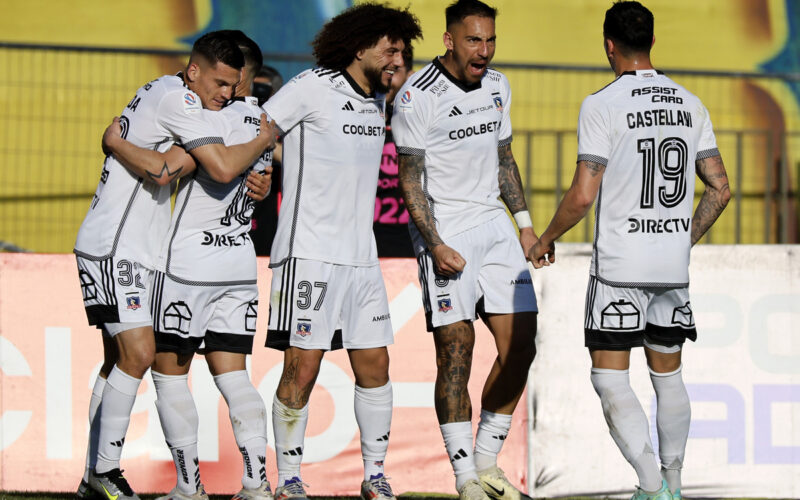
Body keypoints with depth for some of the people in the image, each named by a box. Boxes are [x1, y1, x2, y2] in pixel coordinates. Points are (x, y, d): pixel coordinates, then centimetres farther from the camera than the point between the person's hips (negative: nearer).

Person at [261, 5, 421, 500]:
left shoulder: (378, 100, 14)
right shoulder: (311, 89, -8)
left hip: (362, 256, 7)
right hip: (309, 253, -7)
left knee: (375, 366, 5)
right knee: (302, 368, -7)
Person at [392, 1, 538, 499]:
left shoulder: (497, 86, 10)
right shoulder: (417, 97, -11)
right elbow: (410, 181, -10)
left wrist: (524, 222, 15)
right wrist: (435, 246, -17)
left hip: (494, 224, 7)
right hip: (446, 231, -7)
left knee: (520, 345, 1)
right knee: (457, 350, -10)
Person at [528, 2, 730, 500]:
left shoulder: (602, 105, -10)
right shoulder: (690, 104, 7)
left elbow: (582, 196, -13)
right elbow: (720, 188, 9)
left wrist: (546, 240, 3)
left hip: (620, 266, -5)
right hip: (674, 268, 6)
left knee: (610, 379, -2)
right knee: (668, 375, 16)